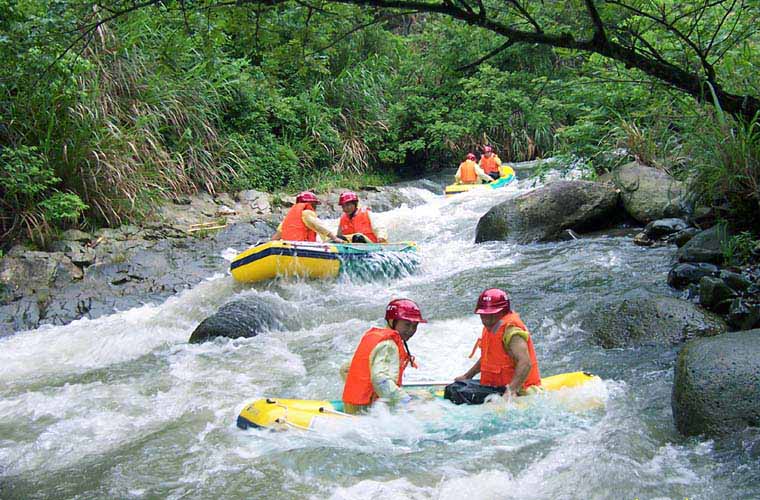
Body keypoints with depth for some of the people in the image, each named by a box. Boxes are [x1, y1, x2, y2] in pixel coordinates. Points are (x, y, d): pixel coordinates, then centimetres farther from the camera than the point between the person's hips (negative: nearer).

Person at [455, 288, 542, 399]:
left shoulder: (511, 331, -16)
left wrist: (511, 390, -37)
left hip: (519, 391, -9)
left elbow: (525, 363, -29)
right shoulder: (490, 329, 15)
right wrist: (467, 376, 37)